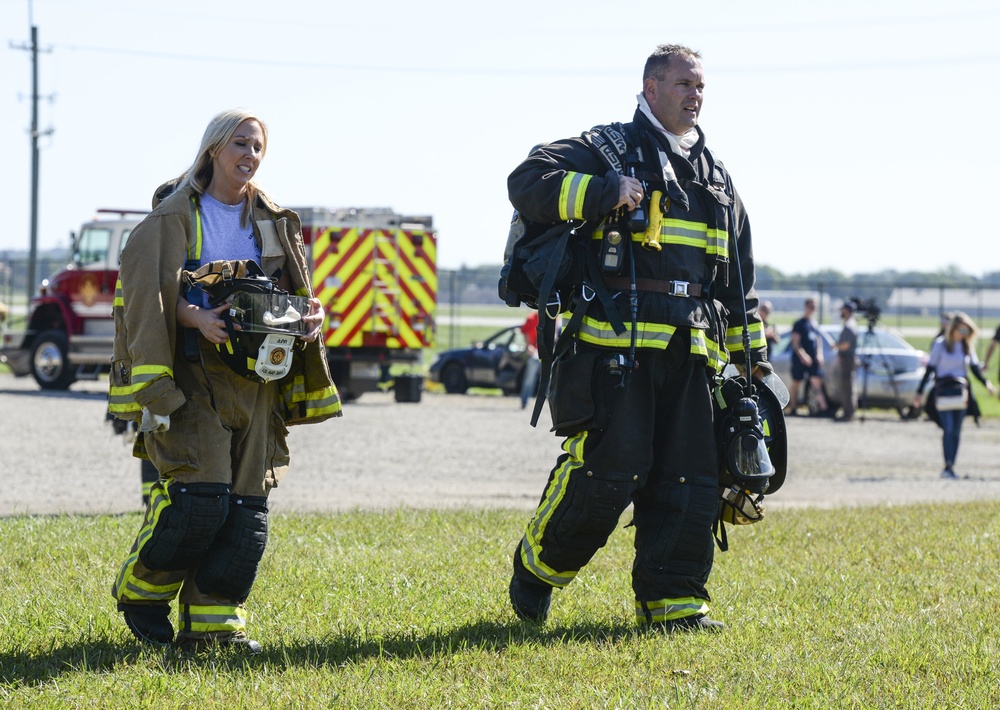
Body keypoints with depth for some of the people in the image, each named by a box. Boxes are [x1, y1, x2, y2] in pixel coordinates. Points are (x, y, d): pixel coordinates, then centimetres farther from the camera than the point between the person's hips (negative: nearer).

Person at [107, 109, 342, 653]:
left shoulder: (273, 223, 17)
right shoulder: (172, 219, 1)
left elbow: (295, 294, 17)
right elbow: (148, 294, -8)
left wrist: (309, 316, -6)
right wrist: (197, 317, -26)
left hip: (257, 379, 5)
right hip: (193, 378, -5)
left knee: (246, 507, -1)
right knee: (200, 496, -17)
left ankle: (214, 622, 6)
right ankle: (141, 592, 5)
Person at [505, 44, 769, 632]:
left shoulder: (716, 177, 23)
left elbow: (740, 279, 27)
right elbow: (529, 183, -10)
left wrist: (754, 355, 23)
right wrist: (607, 192, -20)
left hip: (691, 349, 6)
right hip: (618, 340, -6)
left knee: (690, 479, 1)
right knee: (608, 470, -11)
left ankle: (673, 603, 8)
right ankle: (538, 565, 11)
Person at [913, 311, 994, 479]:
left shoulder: (967, 346, 10)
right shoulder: (940, 344, -1)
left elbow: (975, 367, 13)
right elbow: (930, 369, 0)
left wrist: (986, 383, -4)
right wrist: (920, 392, -2)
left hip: (961, 390, 4)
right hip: (943, 390, -4)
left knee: (956, 431, 3)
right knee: (948, 429, -14)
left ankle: (950, 467, 7)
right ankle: (948, 467, -18)